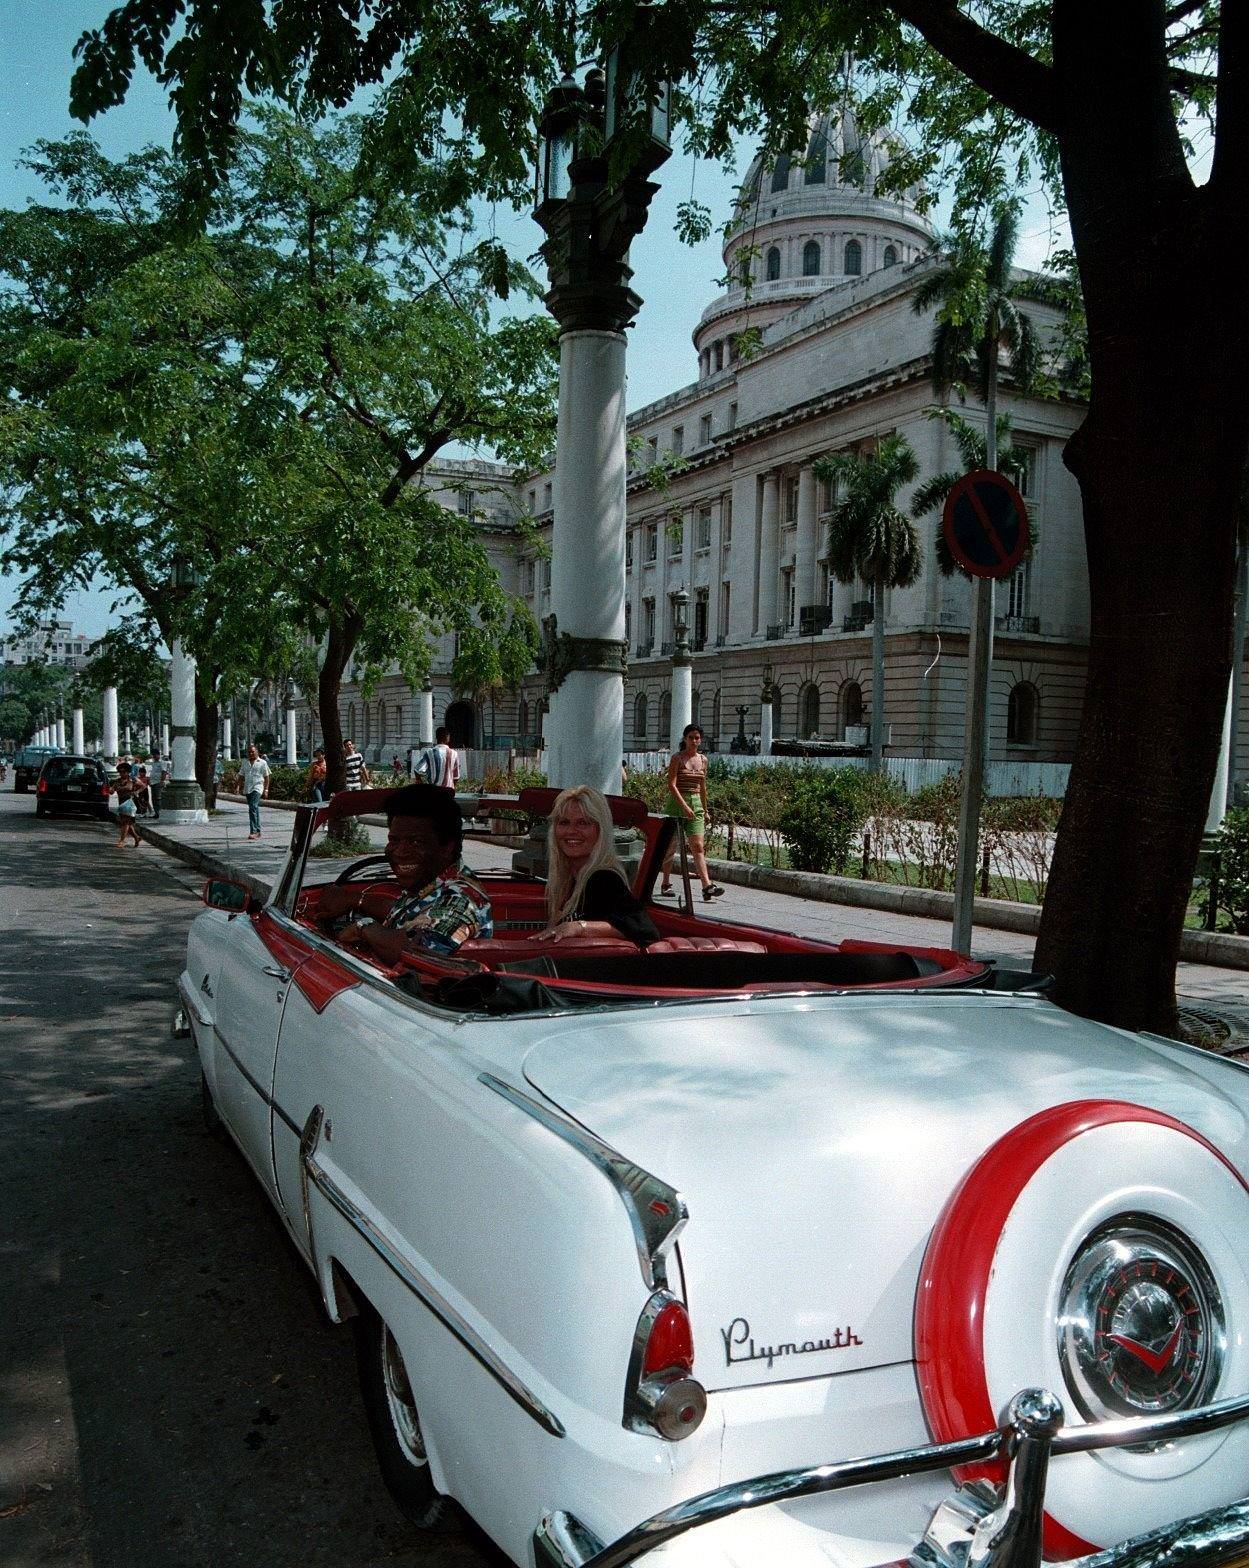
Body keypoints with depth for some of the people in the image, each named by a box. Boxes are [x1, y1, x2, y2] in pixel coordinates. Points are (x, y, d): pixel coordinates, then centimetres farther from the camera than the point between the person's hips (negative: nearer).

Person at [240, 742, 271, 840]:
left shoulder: (262, 763, 2)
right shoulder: (245, 762, 14)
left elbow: (266, 777, 3)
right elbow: (242, 776, 17)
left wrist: (266, 790, -2)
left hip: (257, 788, -5)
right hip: (247, 789, 5)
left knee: (253, 809, -19)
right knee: (254, 810, 12)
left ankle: (254, 831, -22)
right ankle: (257, 831, 18)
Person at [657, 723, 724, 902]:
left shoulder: (703, 760, 11)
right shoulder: (677, 758, -5)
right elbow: (672, 785, -13)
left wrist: (705, 810, 21)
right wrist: (684, 806, -22)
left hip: (696, 804, 4)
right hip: (676, 803, -4)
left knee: (698, 846, -6)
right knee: (671, 846, 5)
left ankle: (707, 886, -17)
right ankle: (666, 884, 19)